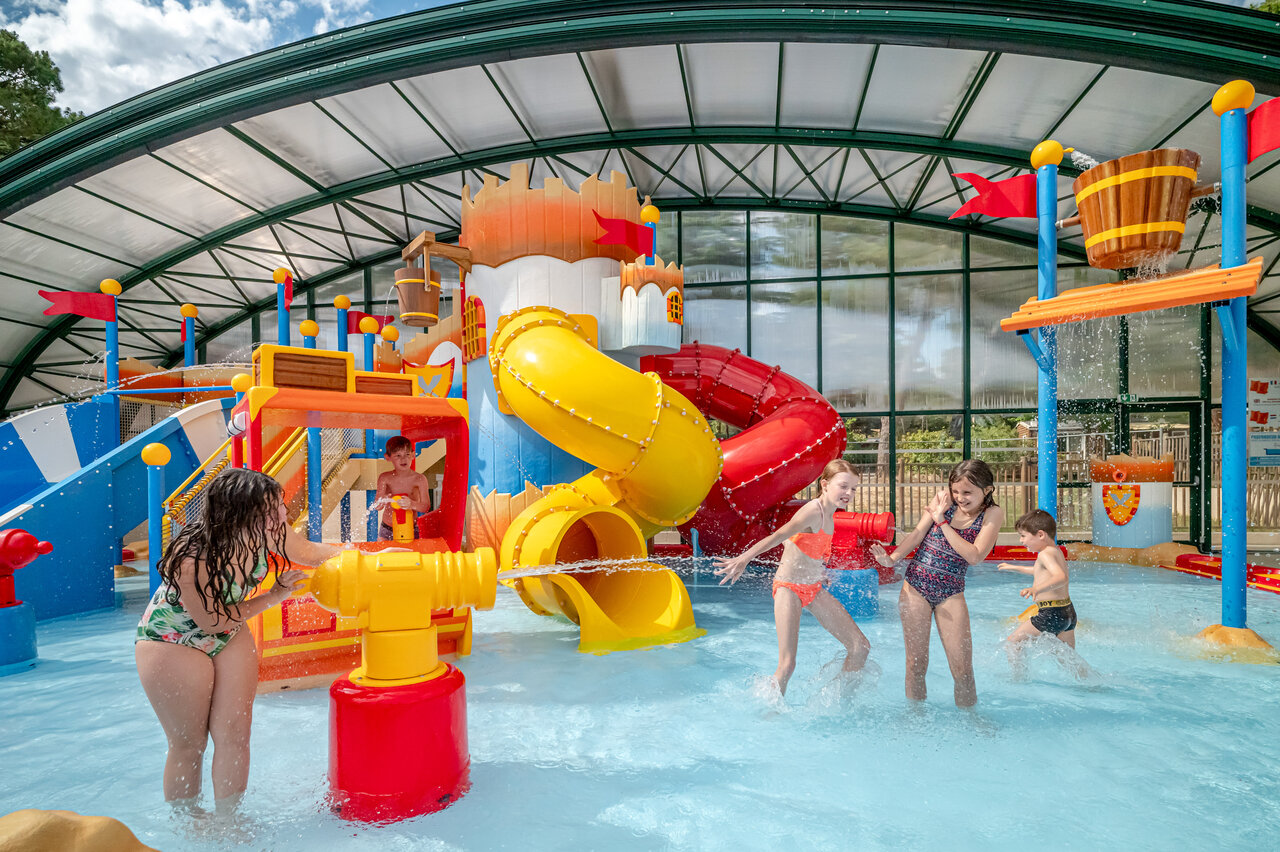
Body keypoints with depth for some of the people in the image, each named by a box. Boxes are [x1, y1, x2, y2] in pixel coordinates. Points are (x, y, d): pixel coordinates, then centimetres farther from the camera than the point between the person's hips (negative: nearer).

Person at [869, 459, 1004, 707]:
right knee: (916, 663, 5)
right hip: (916, 584, 1)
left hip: (950, 592, 0)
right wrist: (891, 559, -15)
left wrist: (942, 521, -16)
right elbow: (917, 534, -1)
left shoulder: (993, 514, -4)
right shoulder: (943, 498, 0)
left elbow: (974, 556, -15)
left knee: (963, 668, 1)